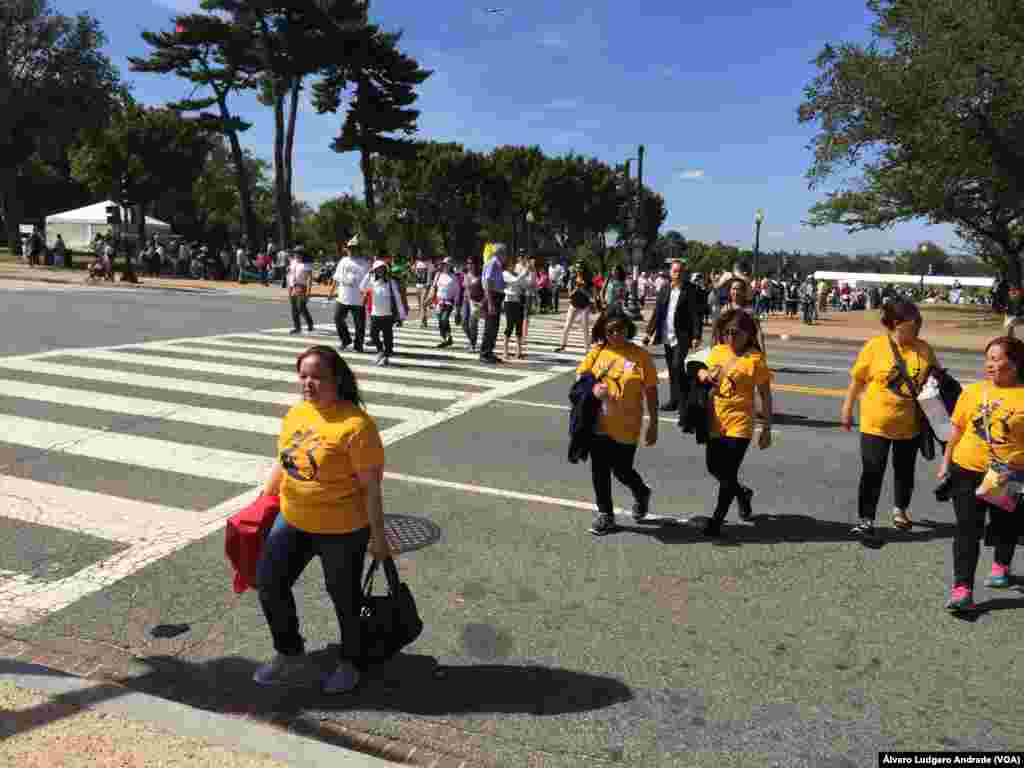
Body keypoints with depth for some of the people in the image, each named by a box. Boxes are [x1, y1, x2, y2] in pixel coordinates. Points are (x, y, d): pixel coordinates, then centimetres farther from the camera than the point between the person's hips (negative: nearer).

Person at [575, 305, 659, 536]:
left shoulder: (641, 356, -9)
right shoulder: (597, 351, -1)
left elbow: (651, 392, -5)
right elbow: (580, 375, 9)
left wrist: (653, 425, -4)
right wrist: (592, 388, -14)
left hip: (626, 427, -3)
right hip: (598, 424, 3)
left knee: (622, 470, 7)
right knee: (599, 471, 10)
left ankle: (641, 493, 41)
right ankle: (605, 514, 28)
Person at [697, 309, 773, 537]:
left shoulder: (755, 359, -10)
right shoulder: (717, 351, 3)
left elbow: (765, 396, -6)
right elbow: (703, 372, 18)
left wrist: (767, 429, -7)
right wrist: (702, 375, -8)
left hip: (739, 423, -6)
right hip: (715, 421, 6)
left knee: (729, 474, -1)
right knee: (714, 469, 16)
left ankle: (716, 520, 13)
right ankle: (742, 493, 44)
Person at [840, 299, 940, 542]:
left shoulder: (923, 348, -1)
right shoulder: (875, 346, -11)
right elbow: (857, 381, -3)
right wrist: (847, 409, 0)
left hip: (910, 424, 4)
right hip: (877, 422, -4)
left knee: (905, 470, 19)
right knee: (872, 472, -1)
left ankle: (900, 509, 41)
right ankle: (865, 521, 8)